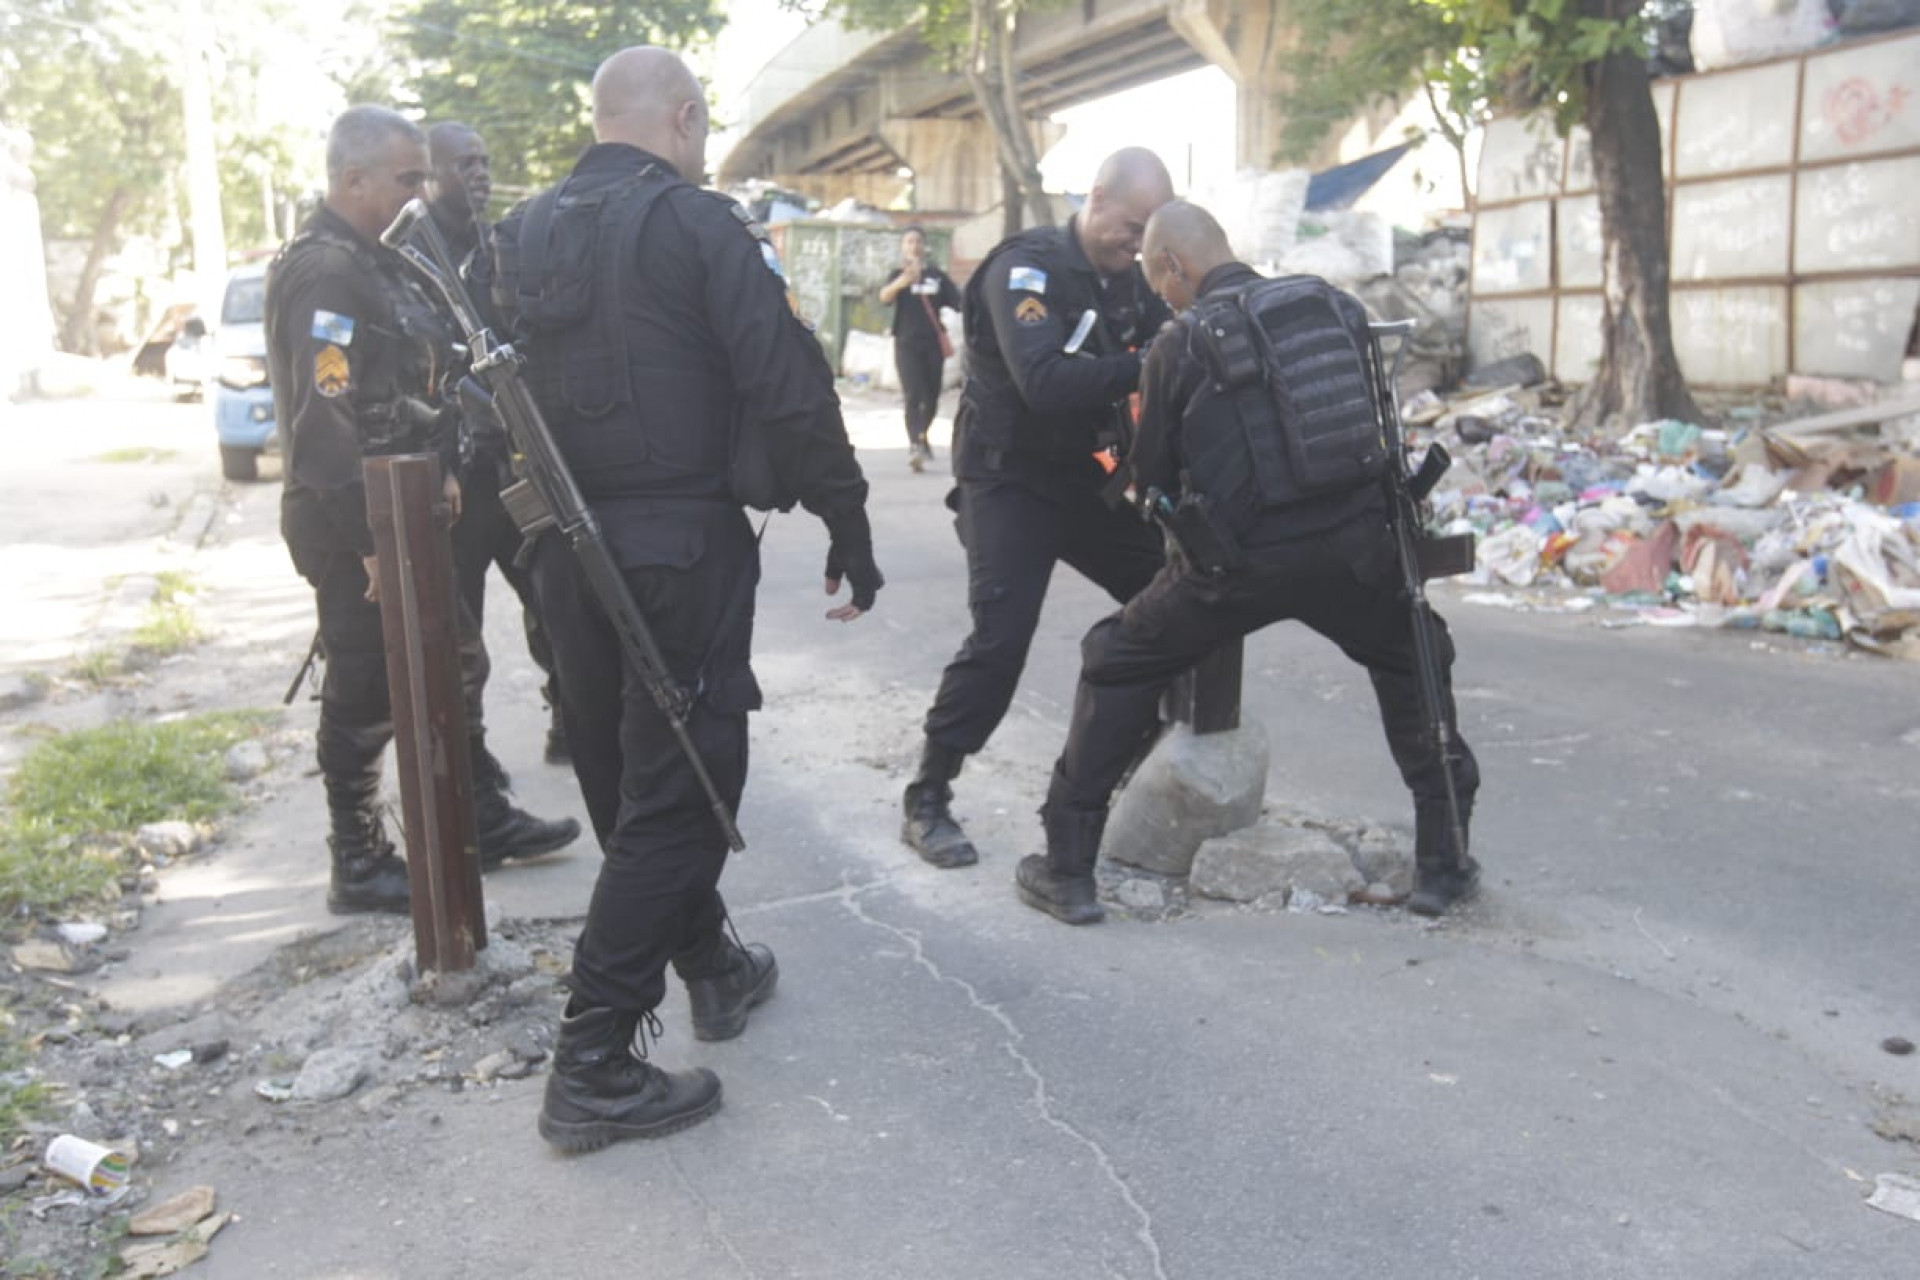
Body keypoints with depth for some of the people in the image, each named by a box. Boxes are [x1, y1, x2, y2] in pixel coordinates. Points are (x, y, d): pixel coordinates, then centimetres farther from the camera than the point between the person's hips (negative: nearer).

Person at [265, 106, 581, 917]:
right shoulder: (324, 273, -18)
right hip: (357, 526, -10)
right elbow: (326, 420, -24)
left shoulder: (375, 262, 14)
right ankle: (359, 866, 14)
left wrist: (440, 472, 10)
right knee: (365, 697, 0)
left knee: (455, 666, 16)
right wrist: (371, 538, -23)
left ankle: (484, 820, 29)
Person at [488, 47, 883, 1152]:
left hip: (565, 548, 7)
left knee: (624, 777, 18)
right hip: (680, 543, -7)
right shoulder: (701, 226, -10)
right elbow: (789, 386, -16)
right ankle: (595, 1065, 0)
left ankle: (712, 965, 36)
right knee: (677, 789, -1)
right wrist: (848, 524, -9)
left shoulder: (524, 236, 10)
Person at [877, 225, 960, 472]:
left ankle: (922, 436, 36)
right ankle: (915, 445, -23)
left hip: (933, 343, 3)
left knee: (931, 397, 12)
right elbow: (884, 296, -21)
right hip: (907, 343, -3)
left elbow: (960, 303, 7)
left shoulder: (938, 276, 7)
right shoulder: (899, 275, 0)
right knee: (913, 395, -15)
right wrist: (903, 281, -41)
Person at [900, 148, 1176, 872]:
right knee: (1000, 639, -18)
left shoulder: (1128, 278, 6)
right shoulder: (1026, 268, -18)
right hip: (1010, 481, -7)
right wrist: (1145, 368, -38)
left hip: (1089, 478, 8)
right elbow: (1044, 383, -33)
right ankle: (926, 803, -5)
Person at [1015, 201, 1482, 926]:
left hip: (1241, 561, -3)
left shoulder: (1179, 345, 1)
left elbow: (1152, 480, 9)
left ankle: (1067, 870, 16)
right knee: (1414, 664, 30)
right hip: (1354, 542, 4)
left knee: (1116, 667, 15)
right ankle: (1442, 862, 29)